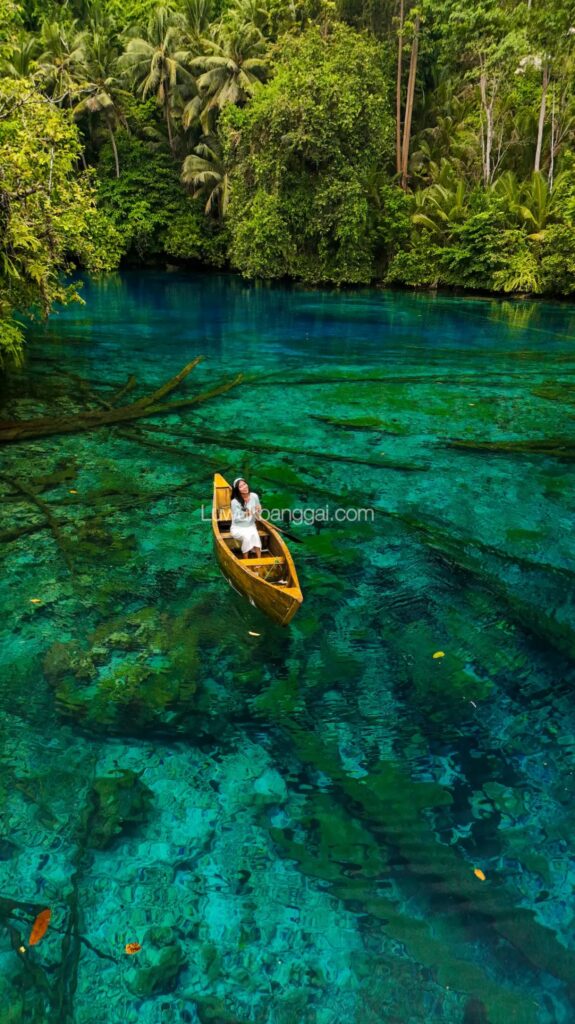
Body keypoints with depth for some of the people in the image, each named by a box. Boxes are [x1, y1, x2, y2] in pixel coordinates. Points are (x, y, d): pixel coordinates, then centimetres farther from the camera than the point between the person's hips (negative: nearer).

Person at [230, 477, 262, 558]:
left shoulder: (254, 496, -7)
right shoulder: (235, 502, -18)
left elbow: (258, 514, 4)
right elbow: (235, 519, -12)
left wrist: (257, 511, -19)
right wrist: (244, 515, -30)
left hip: (251, 526, 3)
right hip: (238, 528, -3)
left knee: (255, 535, -29)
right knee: (247, 536, -33)